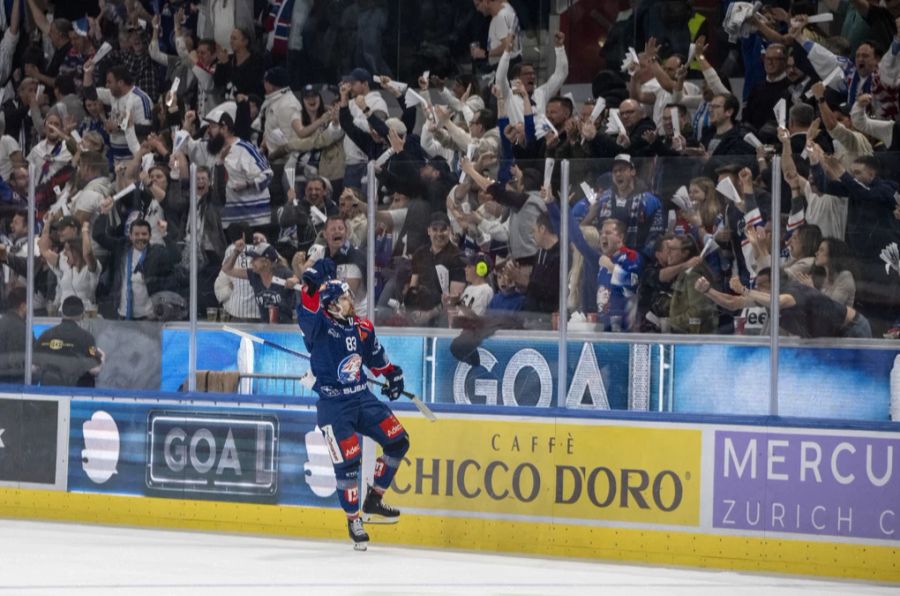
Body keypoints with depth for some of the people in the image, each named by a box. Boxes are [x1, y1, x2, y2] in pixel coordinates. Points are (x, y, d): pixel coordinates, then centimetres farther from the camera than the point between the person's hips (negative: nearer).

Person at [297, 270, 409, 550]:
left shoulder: (362, 327, 5)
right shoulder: (319, 325, -13)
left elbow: (375, 355, 23)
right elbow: (307, 314, -36)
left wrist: (393, 373, 21)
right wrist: (311, 287, -51)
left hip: (362, 397, 7)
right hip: (333, 404, -7)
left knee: (397, 441, 3)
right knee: (347, 460, -11)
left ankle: (373, 502, 15)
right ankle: (353, 520, 5)